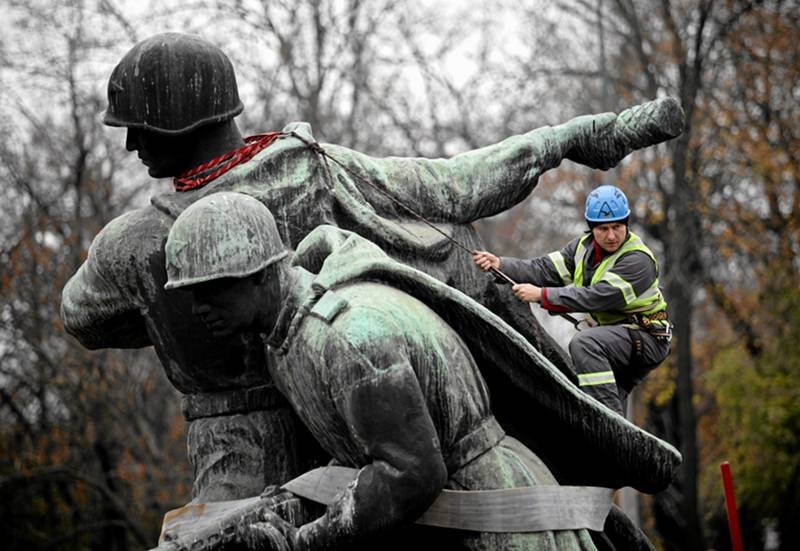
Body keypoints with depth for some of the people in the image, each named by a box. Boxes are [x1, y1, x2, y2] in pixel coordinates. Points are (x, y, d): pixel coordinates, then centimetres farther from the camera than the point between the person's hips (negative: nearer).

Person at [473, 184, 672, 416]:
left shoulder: (638, 260, -22)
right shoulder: (584, 248, 4)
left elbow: (597, 297, -30)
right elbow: (545, 269, -3)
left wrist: (541, 295, -30)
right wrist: (500, 264, -17)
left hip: (646, 338, -9)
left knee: (583, 343, -32)